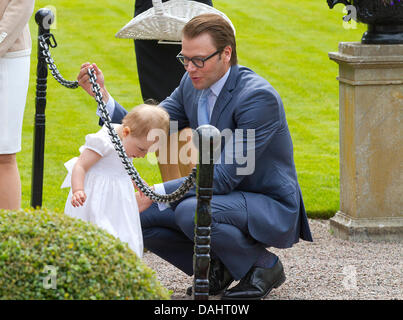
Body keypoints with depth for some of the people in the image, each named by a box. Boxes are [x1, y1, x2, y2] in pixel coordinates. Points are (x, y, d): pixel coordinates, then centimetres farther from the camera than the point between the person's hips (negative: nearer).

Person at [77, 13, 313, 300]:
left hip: (272, 209, -8)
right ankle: (216, 267, 9)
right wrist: (102, 95, -13)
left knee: (190, 211, -33)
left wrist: (157, 192, -28)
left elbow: (226, 176, -28)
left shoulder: (259, 97, -25)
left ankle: (264, 265, -9)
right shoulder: (192, 84, 0)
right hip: (229, 198, 8)